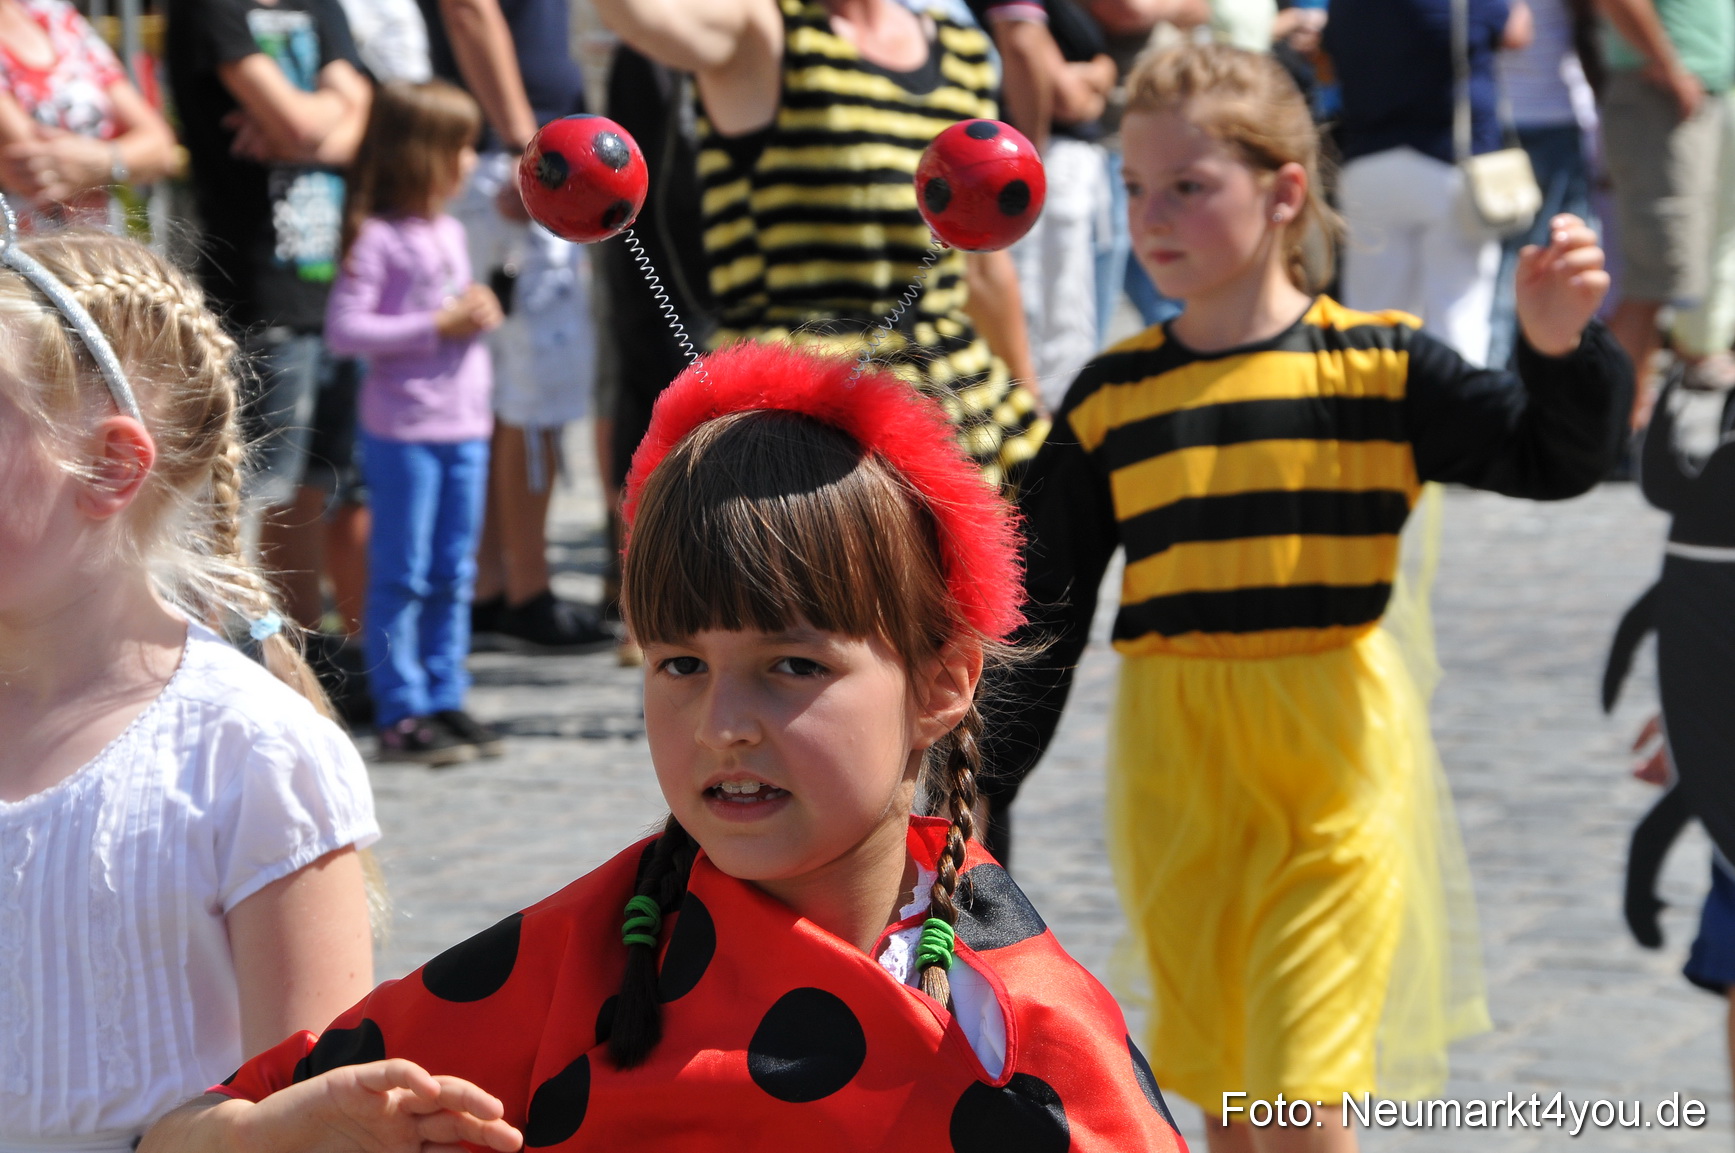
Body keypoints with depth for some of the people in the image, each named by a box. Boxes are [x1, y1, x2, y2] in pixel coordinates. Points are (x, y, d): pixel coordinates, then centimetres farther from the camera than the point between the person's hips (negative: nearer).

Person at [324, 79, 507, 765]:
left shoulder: (449, 231, 12)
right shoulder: (377, 238, -12)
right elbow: (343, 330, -17)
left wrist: (480, 314, 2)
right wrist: (437, 327, -18)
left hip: (465, 425, 7)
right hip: (402, 430, -7)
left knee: (453, 574, 11)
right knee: (401, 575, -2)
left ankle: (445, 701, 18)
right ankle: (401, 714, 1)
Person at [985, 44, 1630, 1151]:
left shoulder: (1377, 366, -3)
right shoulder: (1109, 398, 2)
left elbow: (1553, 457, -8)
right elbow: (1049, 617, 6)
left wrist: (1562, 348, -27)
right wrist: (978, 789, 4)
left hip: (1338, 766, -3)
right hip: (1177, 770, 3)